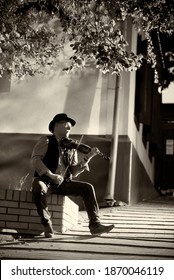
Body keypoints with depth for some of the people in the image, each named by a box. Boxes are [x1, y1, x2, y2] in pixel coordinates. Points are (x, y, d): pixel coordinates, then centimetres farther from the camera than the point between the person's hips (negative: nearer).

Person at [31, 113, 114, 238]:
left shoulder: (71, 147, 11)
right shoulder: (46, 141, -3)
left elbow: (73, 172, 6)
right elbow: (35, 160, -15)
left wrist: (88, 157, -6)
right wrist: (50, 175, -27)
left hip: (63, 183, 5)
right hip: (45, 180, -5)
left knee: (88, 188, -11)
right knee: (38, 188, -38)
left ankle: (95, 225, -13)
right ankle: (47, 224, -22)